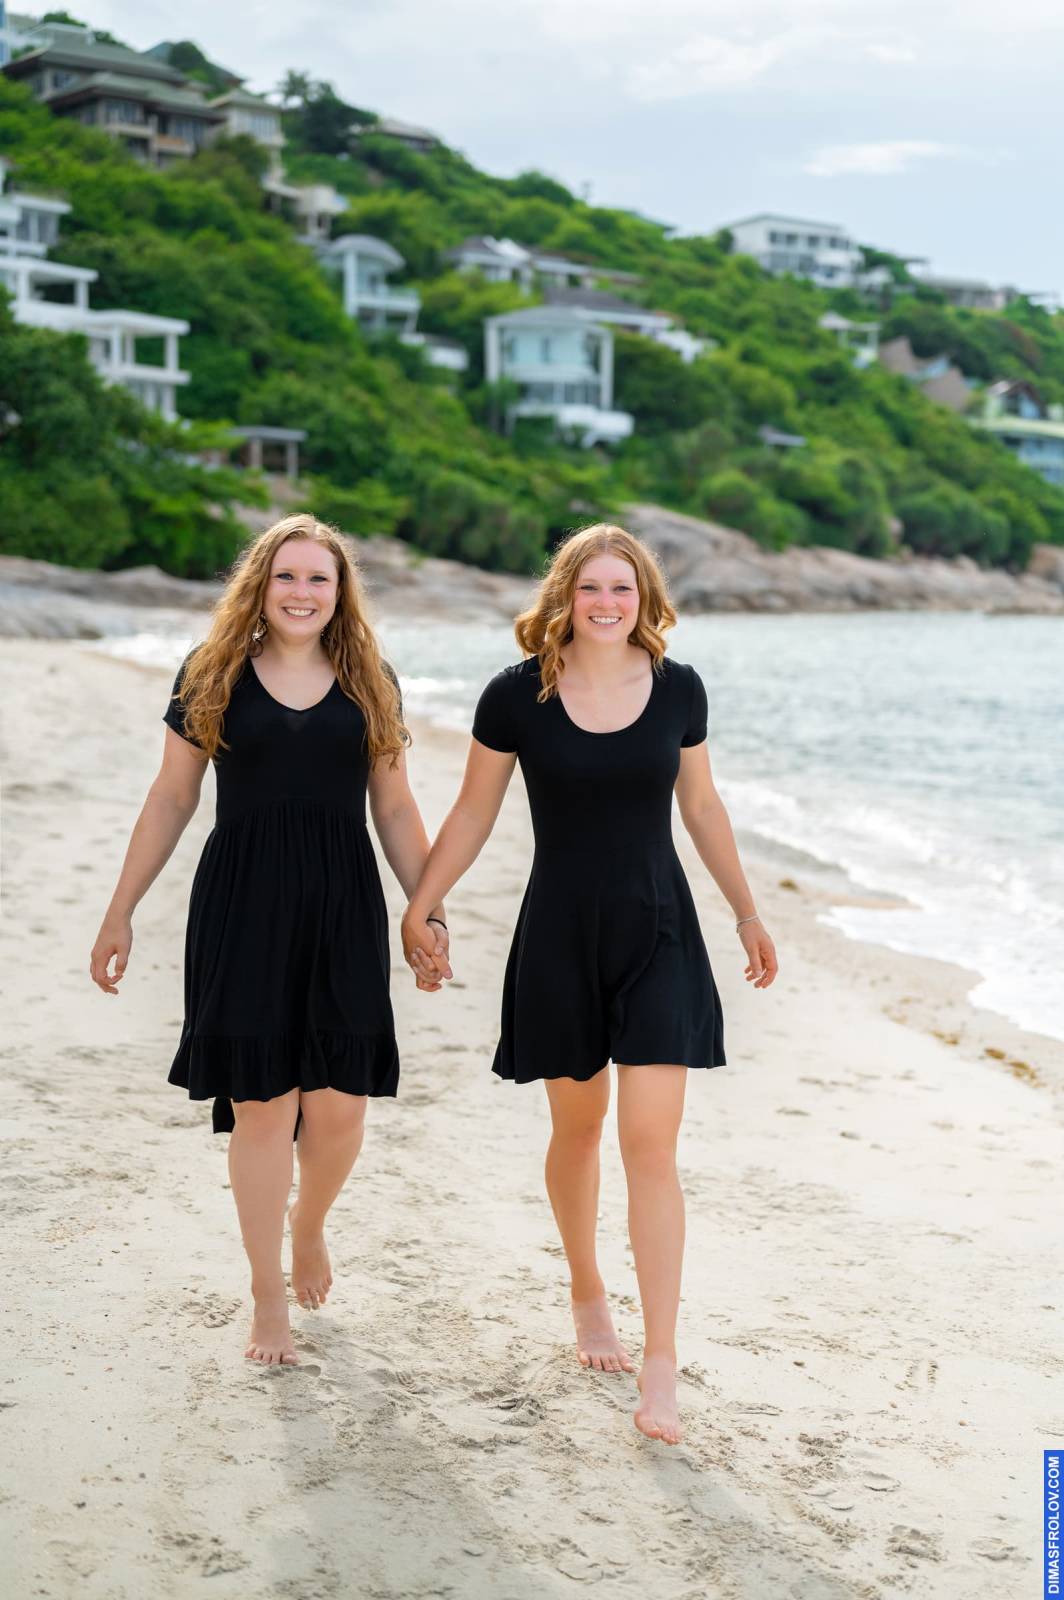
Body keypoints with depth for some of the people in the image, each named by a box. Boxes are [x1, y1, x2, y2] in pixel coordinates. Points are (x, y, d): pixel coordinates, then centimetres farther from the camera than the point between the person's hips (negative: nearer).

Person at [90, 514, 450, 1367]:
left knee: (339, 1107, 0)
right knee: (260, 1105, 1)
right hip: (242, 907, -1)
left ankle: (310, 1226, 34)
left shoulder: (370, 683, 7)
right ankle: (269, 1295, 19)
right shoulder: (212, 676, 3)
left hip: (343, 910, 1)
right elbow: (172, 798, 7)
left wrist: (430, 911, 7)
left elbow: (395, 809, 11)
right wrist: (121, 911, 5)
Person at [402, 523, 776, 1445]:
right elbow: (474, 813, 3)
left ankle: (660, 1367, -3)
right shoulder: (517, 696, -7)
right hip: (561, 936, 0)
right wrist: (419, 909, 0)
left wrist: (748, 914, 16)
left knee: (651, 1142, -7)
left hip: (657, 934, 0)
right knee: (578, 1126, 14)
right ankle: (587, 1293, 39)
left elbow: (702, 806, 11)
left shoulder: (678, 690, -1)